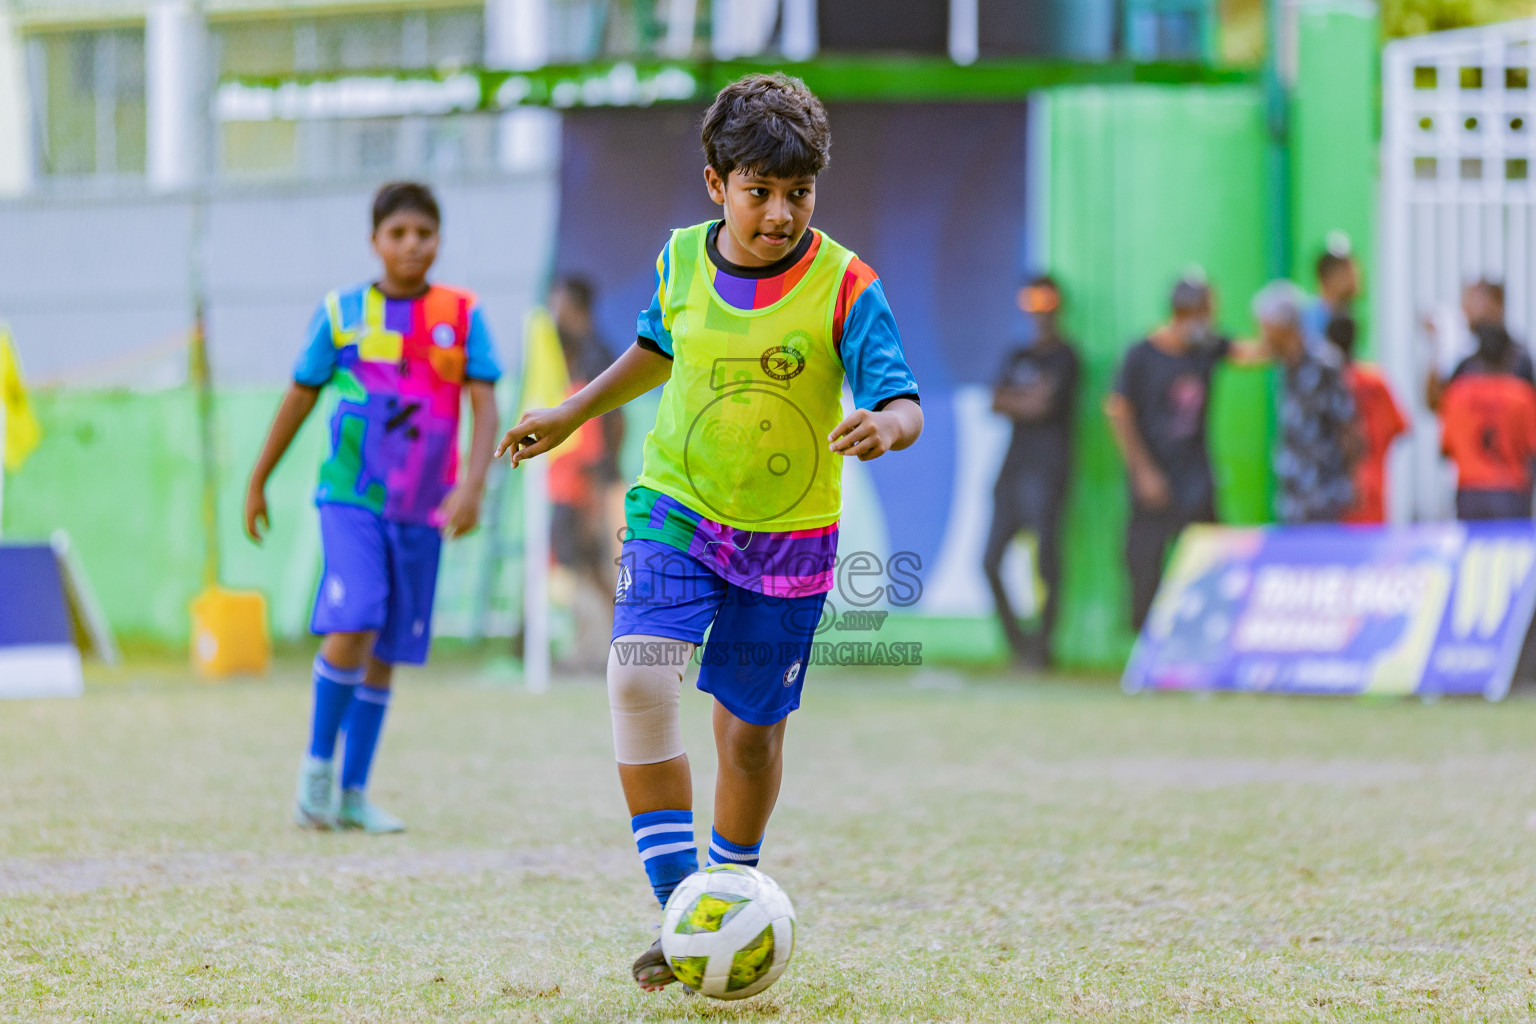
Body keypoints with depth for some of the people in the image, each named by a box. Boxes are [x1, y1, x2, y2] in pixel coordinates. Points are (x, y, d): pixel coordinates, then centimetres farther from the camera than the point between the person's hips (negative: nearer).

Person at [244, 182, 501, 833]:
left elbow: (485, 407, -4)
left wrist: (471, 485, -19)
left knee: (385, 653, 7)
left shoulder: (463, 316, 2)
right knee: (352, 626, -19)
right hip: (352, 497, -2)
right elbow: (300, 398, 9)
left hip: (421, 508, 2)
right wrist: (258, 482, 15)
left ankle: (353, 793, 16)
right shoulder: (341, 313, 0)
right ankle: (318, 764, -1)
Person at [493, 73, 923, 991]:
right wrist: (573, 416, 22)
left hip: (789, 534, -1)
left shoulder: (842, 285, -16)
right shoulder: (683, 262, -5)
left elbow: (906, 405, -23)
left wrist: (885, 426, -46)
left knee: (750, 729, 8)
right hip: (677, 507, 1)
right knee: (639, 680, -22)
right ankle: (680, 914, -21)